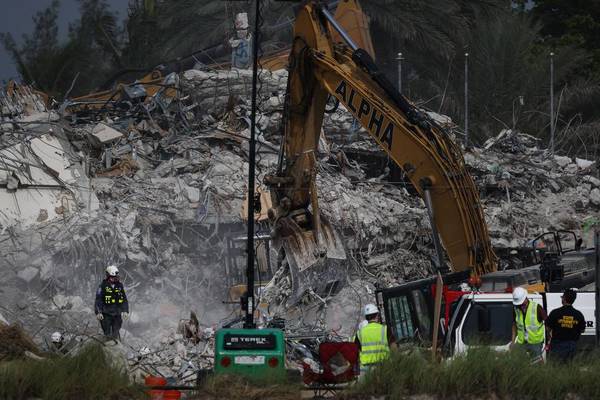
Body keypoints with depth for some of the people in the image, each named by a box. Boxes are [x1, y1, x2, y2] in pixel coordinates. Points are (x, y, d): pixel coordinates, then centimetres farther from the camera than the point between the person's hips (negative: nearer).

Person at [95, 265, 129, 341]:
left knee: (116, 334, 6)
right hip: (106, 315, -3)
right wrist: (98, 312, -14)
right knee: (108, 334, -2)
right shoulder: (103, 286, -4)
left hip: (117, 314, 3)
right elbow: (98, 300, -6)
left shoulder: (120, 286, 7)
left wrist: (125, 311, 3)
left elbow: (124, 300, 13)